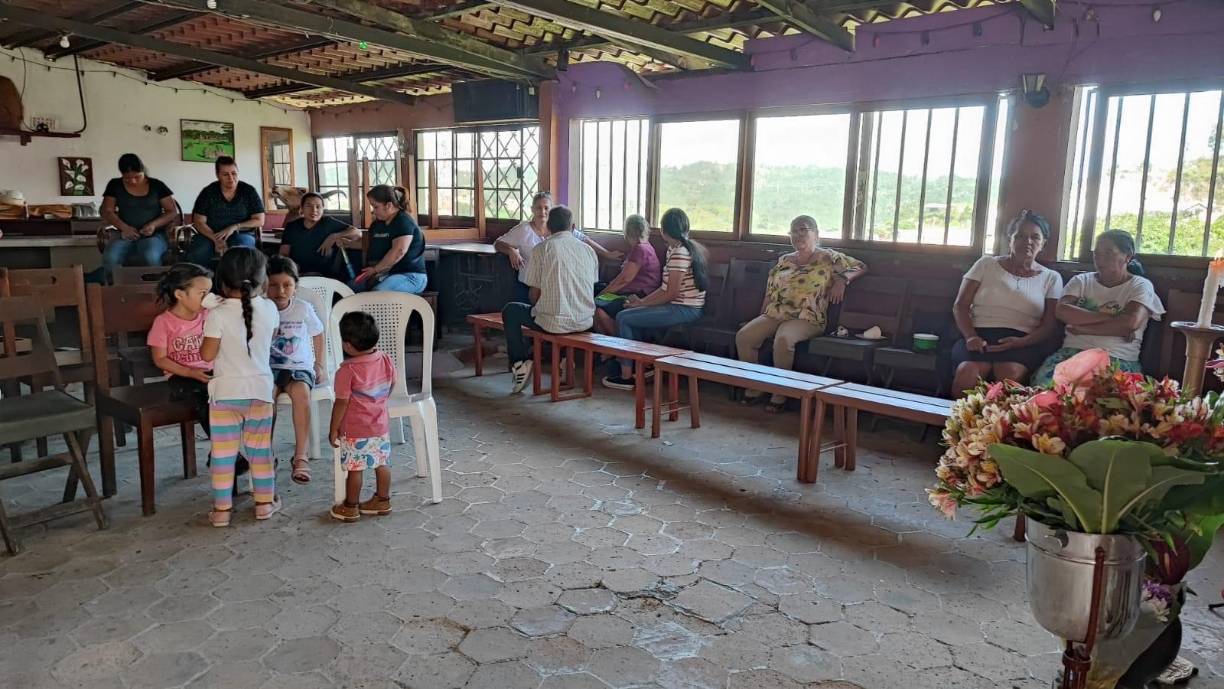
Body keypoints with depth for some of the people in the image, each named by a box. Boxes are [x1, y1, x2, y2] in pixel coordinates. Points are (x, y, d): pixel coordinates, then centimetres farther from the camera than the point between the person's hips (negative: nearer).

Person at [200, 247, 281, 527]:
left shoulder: (217, 315, -15)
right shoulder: (269, 309, -5)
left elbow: (207, 355, -9)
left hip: (226, 391, -2)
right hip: (260, 388, 3)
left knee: (223, 451, 8)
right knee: (260, 448, 14)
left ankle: (222, 508, 15)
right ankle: (265, 502, 22)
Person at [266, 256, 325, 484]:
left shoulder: (304, 309, 1)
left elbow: (317, 334, 16)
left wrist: (319, 365, 16)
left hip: (299, 366, 0)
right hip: (268, 368, 1)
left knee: (301, 391, -34)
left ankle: (301, 457, -29)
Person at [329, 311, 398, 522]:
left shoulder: (347, 370, -22)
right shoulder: (386, 361, -6)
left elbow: (341, 403, -16)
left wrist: (333, 429, -6)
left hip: (355, 431, -5)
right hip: (380, 426, 5)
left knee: (355, 469, 6)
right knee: (382, 464, 14)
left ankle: (350, 508, 19)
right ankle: (383, 501, 28)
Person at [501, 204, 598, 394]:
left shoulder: (542, 249, -4)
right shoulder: (588, 250, 8)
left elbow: (534, 294, -3)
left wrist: (538, 307, 20)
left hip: (554, 322, -5)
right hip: (585, 322, 5)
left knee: (510, 311, 20)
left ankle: (519, 364, 12)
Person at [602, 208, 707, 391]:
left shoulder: (679, 253, -18)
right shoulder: (687, 248, 14)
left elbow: (671, 293, -21)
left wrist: (642, 303, -9)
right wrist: (642, 300, 7)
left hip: (683, 309, -10)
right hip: (685, 306, 10)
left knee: (623, 318, -8)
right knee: (632, 314, 19)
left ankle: (626, 376, -3)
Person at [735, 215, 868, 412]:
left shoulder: (829, 258, 8)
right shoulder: (783, 261, 21)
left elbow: (862, 267, 9)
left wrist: (842, 279, -9)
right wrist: (760, 321, 12)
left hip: (806, 319, -5)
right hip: (774, 315, 5)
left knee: (783, 339, -38)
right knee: (743, 336, -22)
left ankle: (780, 395, -23)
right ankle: (753, 390, -10)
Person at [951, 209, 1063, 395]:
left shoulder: (1051, 278, 17)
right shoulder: (986, 264, 16)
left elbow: (1048, 325, 8)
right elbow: (960, 306, 9)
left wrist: (1020, 342, -13)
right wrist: (971, 337, -11)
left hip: (1024, 342, 0)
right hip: (980, 336, 0)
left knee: (1010, 374, -36)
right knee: (967, 373, -35)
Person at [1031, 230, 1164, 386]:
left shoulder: (1140, 285, 8)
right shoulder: (1081, 280, 16)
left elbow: (1130, 322, -12)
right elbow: (1061, 311, -4)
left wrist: (1082, 328, -7)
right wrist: (1107, 316, -10)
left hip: (1118, 359, -2)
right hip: (1073, 351, 2)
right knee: (1043, 381, -30)